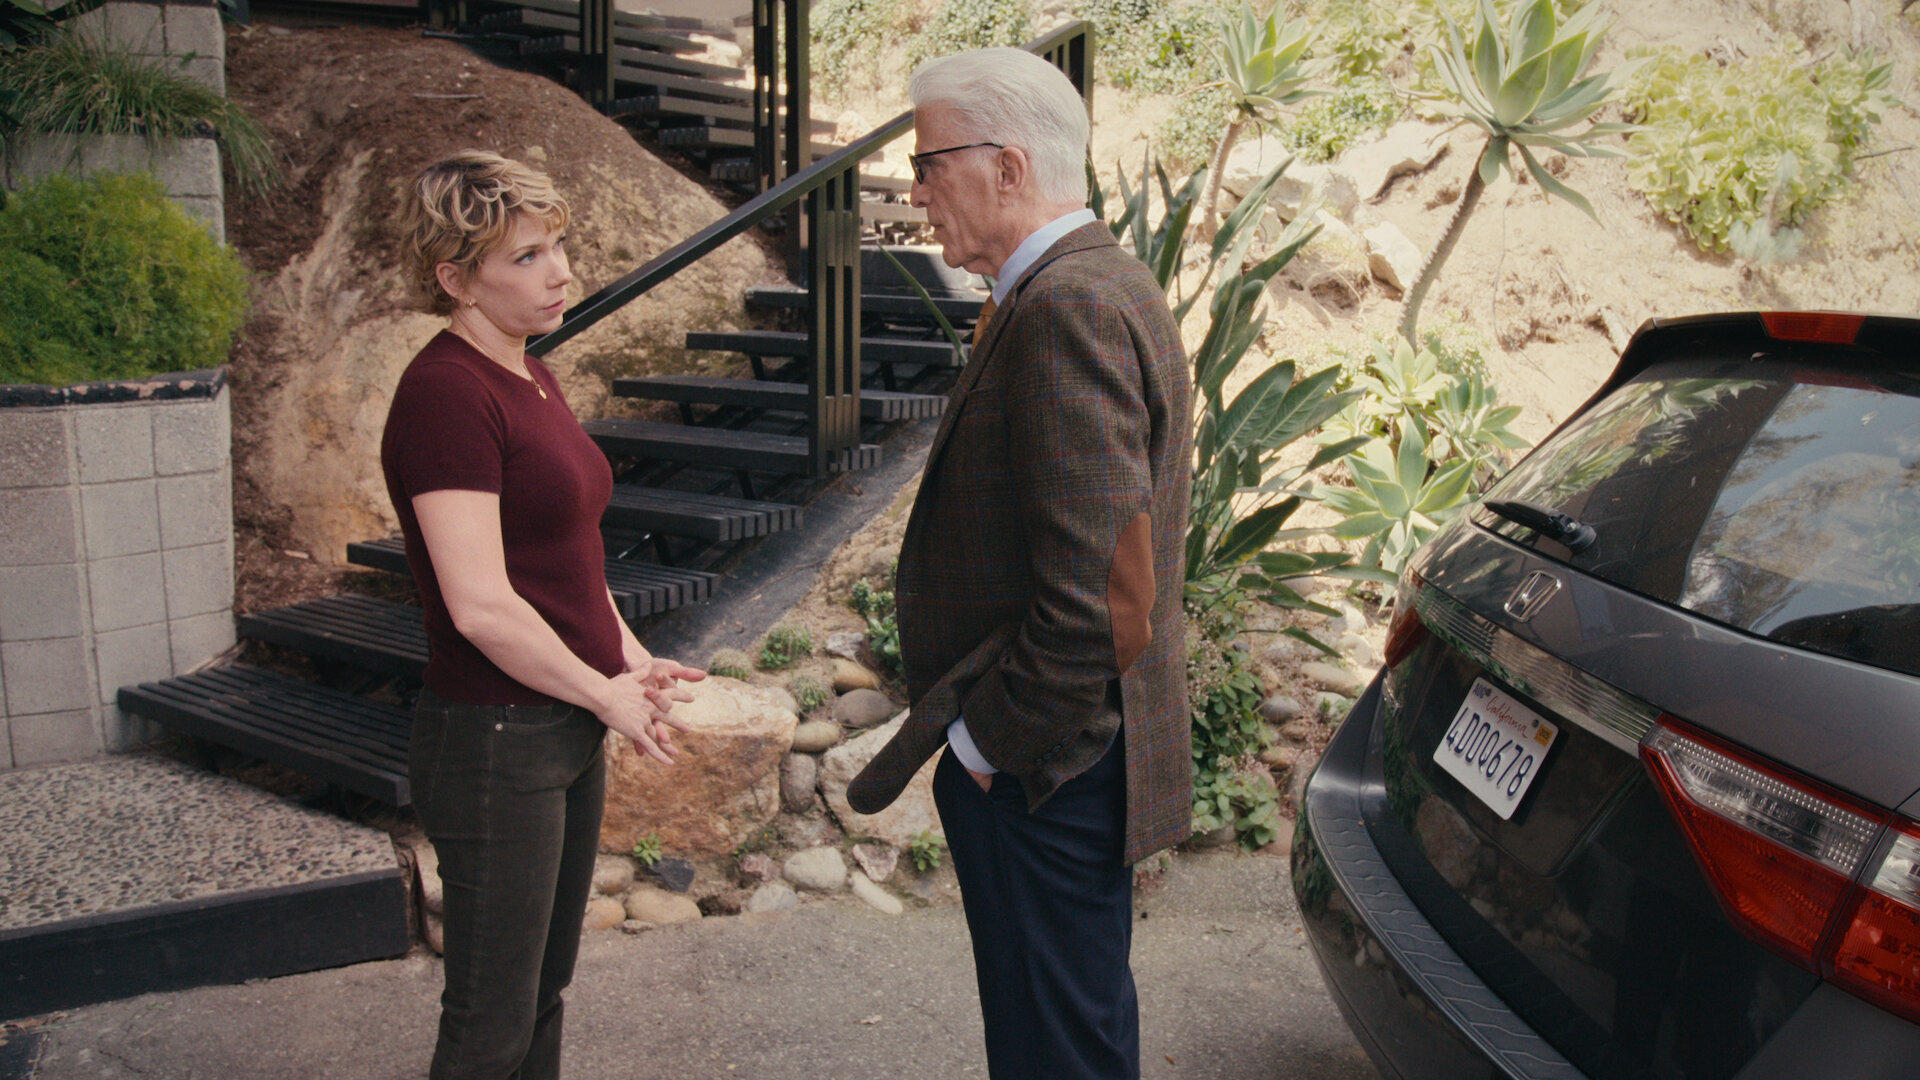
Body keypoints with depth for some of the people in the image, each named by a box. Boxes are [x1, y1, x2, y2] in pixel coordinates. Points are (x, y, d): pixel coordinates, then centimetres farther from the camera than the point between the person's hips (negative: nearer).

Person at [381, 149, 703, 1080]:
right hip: (493, 744, -9)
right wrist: (606, 693, -12)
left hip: (565, 731, 9)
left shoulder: (528, 377, 10)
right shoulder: (445, 391, -19)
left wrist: (633, 660, 6)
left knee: (544, 987, 21)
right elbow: (481, 605, -24)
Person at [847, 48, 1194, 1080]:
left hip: (1040, 771, -10)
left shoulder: (1068, 309, -22)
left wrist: (987, 742, -16)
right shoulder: (1101, 288, 12)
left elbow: (1097, 596, -28)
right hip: (1068, 755, 10)